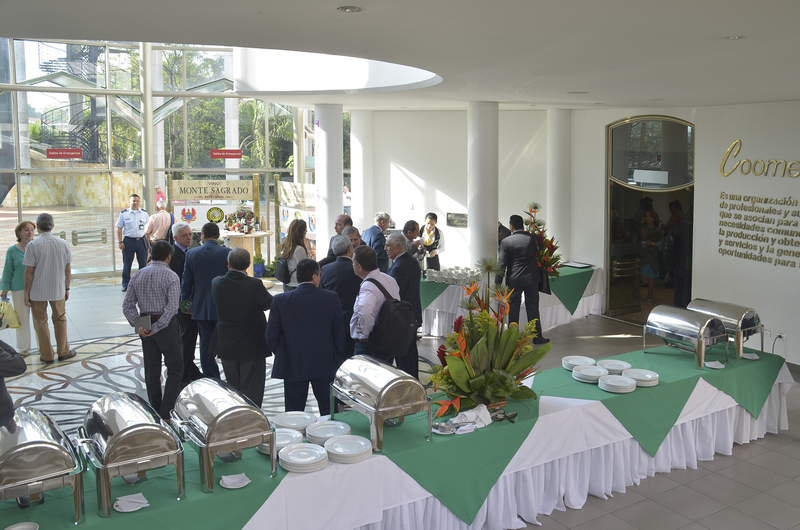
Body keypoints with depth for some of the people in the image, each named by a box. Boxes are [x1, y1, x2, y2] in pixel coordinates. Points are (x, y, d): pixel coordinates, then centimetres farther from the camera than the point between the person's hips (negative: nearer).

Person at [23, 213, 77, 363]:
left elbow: (29, 272, -11)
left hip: (37, 291, -3)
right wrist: (67, 288, 14)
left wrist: (26, 292, -2)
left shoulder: (33, 245, -14)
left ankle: (47, 355, 17)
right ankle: (63, 352, 24)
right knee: (60, 320, 17)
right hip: (58, 290, 3)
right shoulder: (63, 244, -4)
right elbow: (68, 269, 2)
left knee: (41, 323, 10)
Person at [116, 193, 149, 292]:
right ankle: (125, 285, 16)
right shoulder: (123, 214, 2)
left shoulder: (144, 213, 7)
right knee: (127, 264, 5)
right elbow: (119, 229, 4)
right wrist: (120, 242, -3)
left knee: (143, 263, 5)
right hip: (128, 240, -1)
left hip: (141, 240, 2)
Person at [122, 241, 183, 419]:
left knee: (151, 371, 14)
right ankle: (166, 413, -4)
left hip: (145, 327, 5)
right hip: (166, 325, -5)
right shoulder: (171, 276, -11)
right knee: (175, 369, 3)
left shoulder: (137, 276, 6)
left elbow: (127, 306, 2)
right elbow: (172, 306, -21)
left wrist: (138, 326, -5)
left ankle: (155, 412, 22)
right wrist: (157, 328, -17)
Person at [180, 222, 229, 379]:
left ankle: (211, 378, 13)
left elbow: (186, 282, 2)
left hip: (201, 307, 1)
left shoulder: (191, 253, -3)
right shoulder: (227, 253, -9)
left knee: (206, 345, 9)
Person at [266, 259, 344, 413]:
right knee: (329, 412, 14)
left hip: (293, 366, 0)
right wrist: (336, 360, 13)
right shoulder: (331, 298, -6)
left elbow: (271, 336, -2)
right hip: (325, 365, 1)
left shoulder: (280, 300, -7)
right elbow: (338, 334, 0)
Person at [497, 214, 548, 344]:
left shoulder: (506, 241, -9)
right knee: (533, 308, 8)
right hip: (532, 279, 2)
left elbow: (502, 264, -8)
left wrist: (498, 282, -3)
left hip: (514, 280, -1)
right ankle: (537, 337, 13)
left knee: (513, 309, 8)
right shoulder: (533, 239, -3)